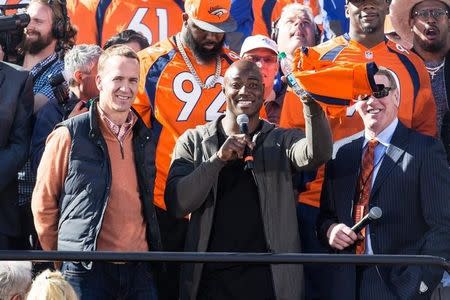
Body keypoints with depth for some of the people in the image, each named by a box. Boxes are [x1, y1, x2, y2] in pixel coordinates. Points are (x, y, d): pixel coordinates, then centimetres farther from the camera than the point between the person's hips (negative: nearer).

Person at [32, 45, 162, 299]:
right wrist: (60, 256, 4)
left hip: (140, 268, 4)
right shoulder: (69, 135, -3)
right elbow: (44, 203, 2)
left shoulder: (145, 139, 12)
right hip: (87, 269, -4)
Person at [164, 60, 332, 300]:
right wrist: (218, 159, -16)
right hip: (210, 278, 0)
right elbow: (176, 205, -5)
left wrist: (311, 102, -31)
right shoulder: (193, 141, 6)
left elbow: (317, 154, -16)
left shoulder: (282, 140, 6)